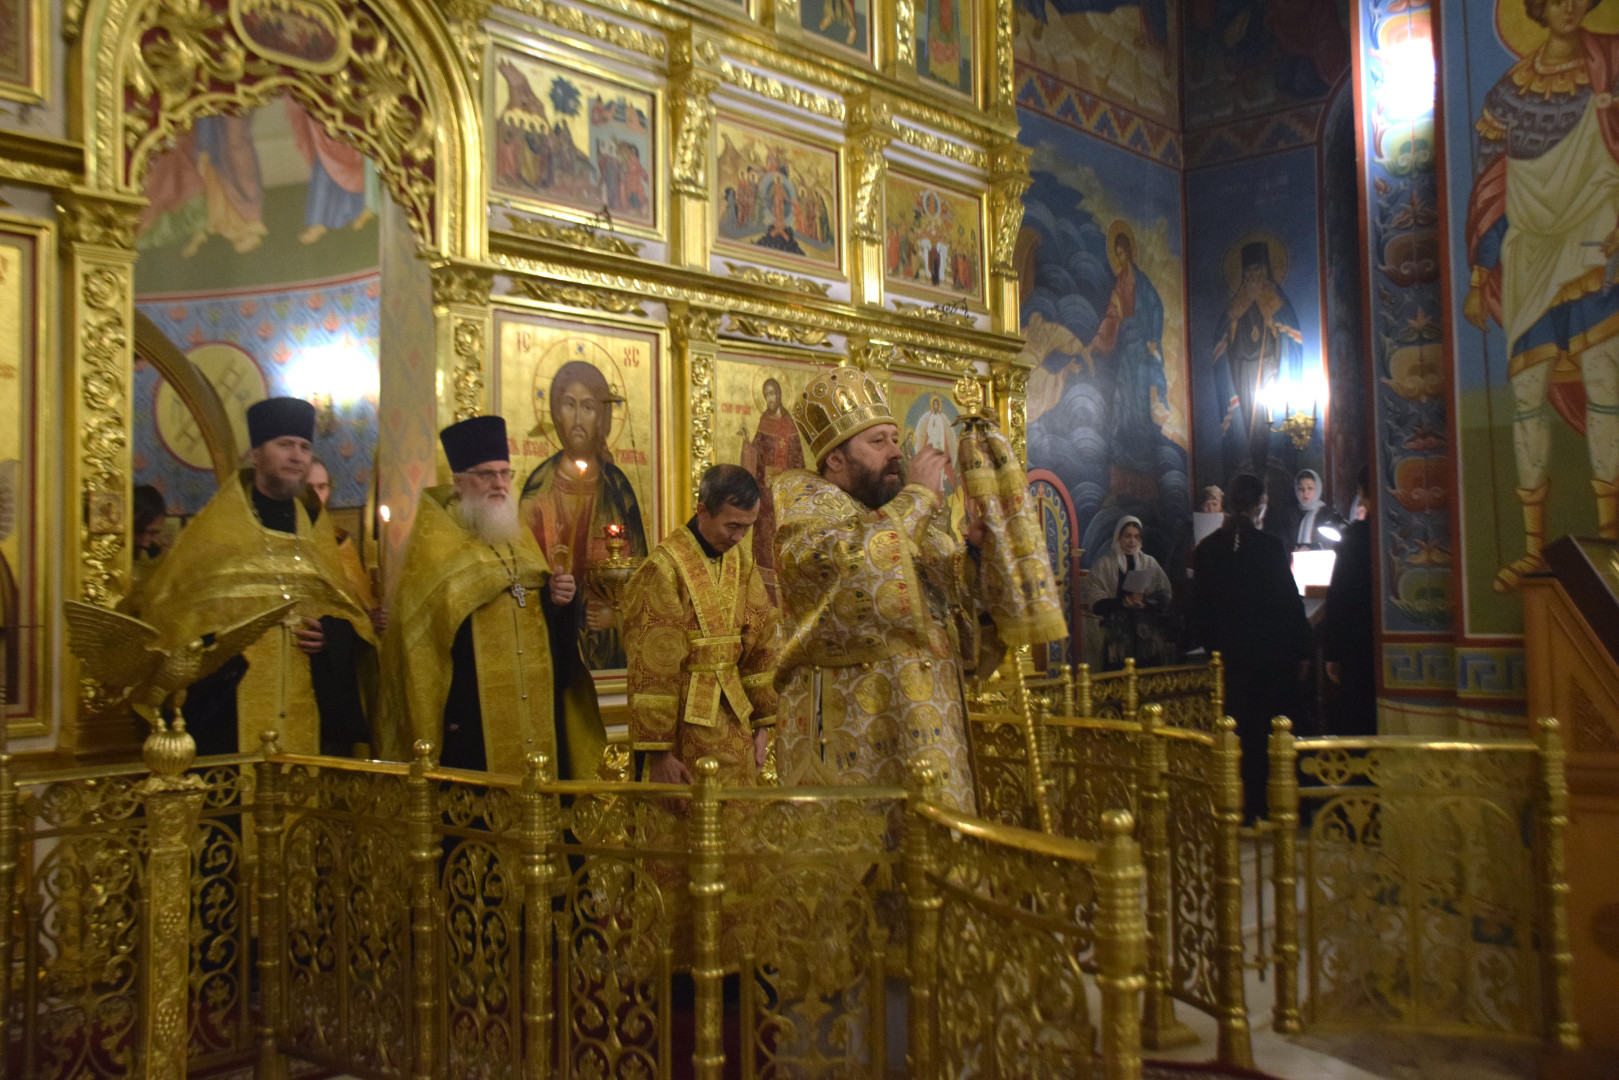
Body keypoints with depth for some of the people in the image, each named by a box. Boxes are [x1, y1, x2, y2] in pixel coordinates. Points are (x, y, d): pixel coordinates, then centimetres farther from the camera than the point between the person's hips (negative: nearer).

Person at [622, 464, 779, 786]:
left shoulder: (743, 560, 5)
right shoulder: (664, 569, -16)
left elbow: (760, 644, 10)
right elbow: (651, 668, -16)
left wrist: (763, 723, 8)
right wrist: (658, 751, -16)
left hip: (735, 717, 6)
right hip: (685, 721, -6)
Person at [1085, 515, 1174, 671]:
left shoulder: (1150, 563, 14)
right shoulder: (1103, 566, 7)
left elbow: (1165, 597, 4)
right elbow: (1096, 604, -2)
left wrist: (1144, 604, -15)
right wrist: (1122, 603, -18)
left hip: (1148, 638, 2)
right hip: (1117, 638, -2)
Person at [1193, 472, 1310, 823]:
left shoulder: (1206, 550, 0)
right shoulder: (1271, 546, -12)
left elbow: (1201, 611, 6)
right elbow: (1291, 603, -8)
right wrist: (1302, 652, 1)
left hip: (1232, 654, 4)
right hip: (1274, 654, -3)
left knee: (1242, 730, 11)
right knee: (1273, 730, 6)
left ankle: (1246, 810, 14)